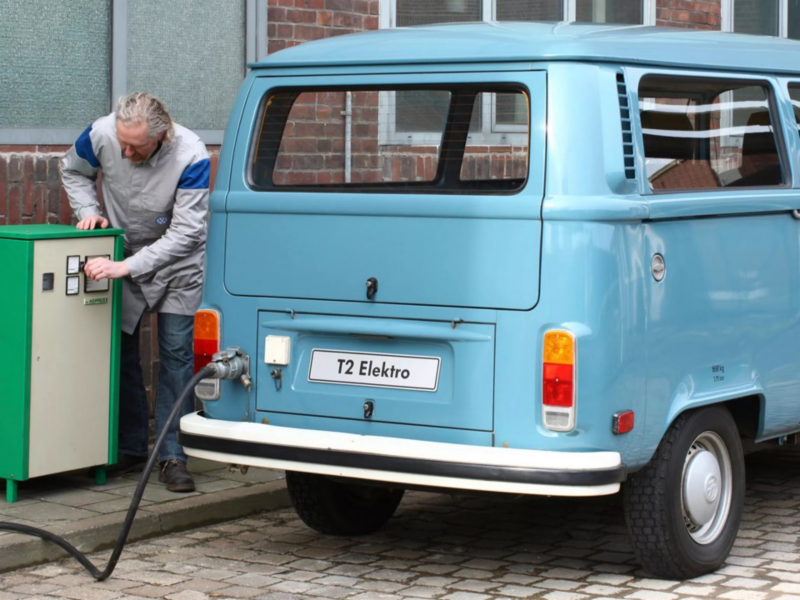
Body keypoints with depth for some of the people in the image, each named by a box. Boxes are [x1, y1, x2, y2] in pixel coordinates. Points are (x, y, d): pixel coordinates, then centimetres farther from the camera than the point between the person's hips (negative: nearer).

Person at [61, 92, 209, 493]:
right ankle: (131, 449, 17)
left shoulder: (190, 156, -31)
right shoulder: (101, 134, -22)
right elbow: (73, 170, 3)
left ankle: (173, 457, -1)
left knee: (176, 356, -6)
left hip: (176, 265, -3)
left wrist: (126, 266, -38)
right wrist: (88, 212, -15)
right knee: (120, 353, 6)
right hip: (122, 258, 3)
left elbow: (185, 233, -31)